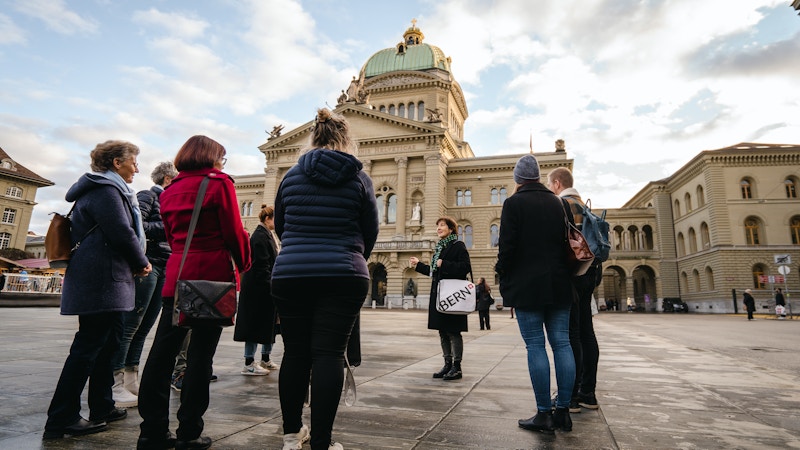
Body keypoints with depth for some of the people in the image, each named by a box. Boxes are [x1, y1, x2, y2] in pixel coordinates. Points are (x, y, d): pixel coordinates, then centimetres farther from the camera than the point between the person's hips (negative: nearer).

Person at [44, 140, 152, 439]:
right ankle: (61, 421, 4)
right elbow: (122, 234, -20)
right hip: (101, 282, -11)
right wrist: (142, 263, -5)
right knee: (88, 346, -5)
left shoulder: (109, 189, 21)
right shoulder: (106, 190, -12)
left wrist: (135, 264, 10)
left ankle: (102, 407, 26)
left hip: (104, 280, 11)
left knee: (108, 342, 16)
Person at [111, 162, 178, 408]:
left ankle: (131, 382, 17)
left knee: (143, 328, 10)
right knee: (130, 325, -6)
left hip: (164, 268, 9)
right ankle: (115, 386, -1)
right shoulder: (147, 196, -2)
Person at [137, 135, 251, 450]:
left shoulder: (170, 190, 17)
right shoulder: (219, 183, -3)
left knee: (162, 351, 7)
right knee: (200, 354, -1)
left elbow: (171, 235, 18)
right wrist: (244, 266, 6)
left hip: (176, 275, 6)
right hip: (213, 275, -6)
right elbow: (234, 232, -7)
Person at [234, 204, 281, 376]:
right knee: (255, 323, -2)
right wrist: (270, 285, -19)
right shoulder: (260, 236, -15)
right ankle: (249, 364, 8)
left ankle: (265, 359, 25)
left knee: (266, 323, 15)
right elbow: (261, 265, -20)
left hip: (262, 288, 10)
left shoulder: (266, 235, 15)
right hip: (258, 289, -10)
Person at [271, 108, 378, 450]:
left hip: (290, 275, 3)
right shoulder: (359, 178, 2)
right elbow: (370, 231, 6)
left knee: (295, 353, 12)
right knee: (329, 355, 1)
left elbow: (280, 226, 16)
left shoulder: (291, 175, 8)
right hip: (342, 277, -2)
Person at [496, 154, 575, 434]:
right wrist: (561, 274, 18)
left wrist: (505, 282, -2)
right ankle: (563, 411, 14)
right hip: (559, 284, 6)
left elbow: (507, 246, -10)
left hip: (527, 285, -5)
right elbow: (565, 242, 13)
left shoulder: (514, 203, -5)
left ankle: (544, 414, 4)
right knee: (561, 343, 7)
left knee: (535, 346, -1)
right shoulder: (557, 203, 12)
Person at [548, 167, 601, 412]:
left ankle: (571, 396, -2)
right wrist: (592, 276, 23)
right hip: (588, 272, 9)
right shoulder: (583, 205, 21)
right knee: (585, 331, 10)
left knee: (569, 334, -7)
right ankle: (588, 393, 17)